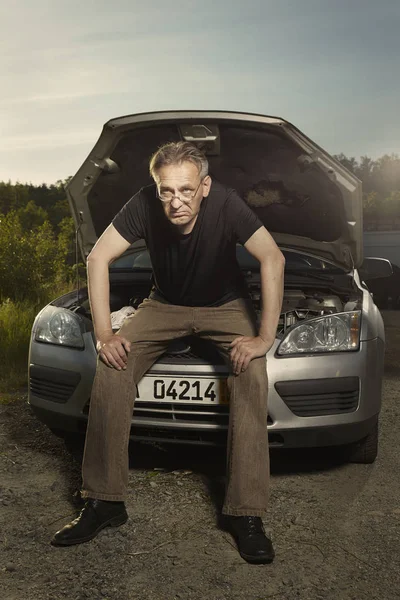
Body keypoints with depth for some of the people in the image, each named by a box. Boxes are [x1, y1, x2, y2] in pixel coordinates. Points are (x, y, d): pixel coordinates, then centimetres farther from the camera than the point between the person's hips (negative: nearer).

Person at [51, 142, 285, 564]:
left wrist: (265, 337, -30)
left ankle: (245, 513, -22)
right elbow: (98, 259, -19)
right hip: (166, 304, 2)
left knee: (252, 370, -30)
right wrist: (104, 334, -24)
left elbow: (272, 259, -27)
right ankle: (103, 501, -12)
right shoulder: (144, 206, -23)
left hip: (224, 306, -1)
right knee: (111, 364, -21)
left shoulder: (225, 204, -28)